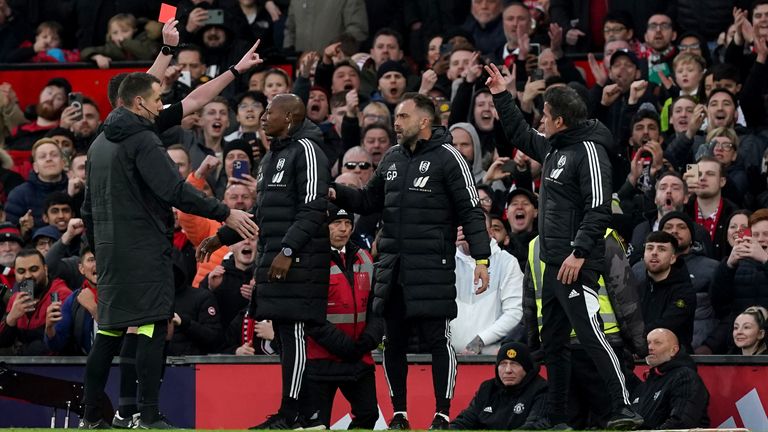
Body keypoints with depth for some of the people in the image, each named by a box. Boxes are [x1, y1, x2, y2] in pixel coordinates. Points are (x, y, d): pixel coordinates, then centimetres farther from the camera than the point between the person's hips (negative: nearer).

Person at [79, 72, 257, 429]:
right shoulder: (143, 140, -11)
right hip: (145, 249, -9)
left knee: (108, 332, 11)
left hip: (110, 251, 9)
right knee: (151, 330, -8)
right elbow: (175, 190, -21)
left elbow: (89, 205, 22)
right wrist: (225, 214, -18)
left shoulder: (100, 144, 17)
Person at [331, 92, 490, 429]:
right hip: (392, 269, 7)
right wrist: (337, 193, 3)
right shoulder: (392, 159, 15)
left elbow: (471, 211, -7)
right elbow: (368, 201, 23)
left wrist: (481, 259, -15)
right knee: (393, 341, 8)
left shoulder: (447, 158, -5)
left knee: (438, 338, -5)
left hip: (432, 268, -7)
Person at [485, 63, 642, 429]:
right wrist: (501, 96, 31)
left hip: (577, 264, -10)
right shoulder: (553, 148, 15)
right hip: (554, 262, 10)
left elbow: (599, 209, -19)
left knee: (589, 332, -19)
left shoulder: (589, 151, -12)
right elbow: (520, 136, 36)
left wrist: (579, 253, -25)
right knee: (552, 341, 14)